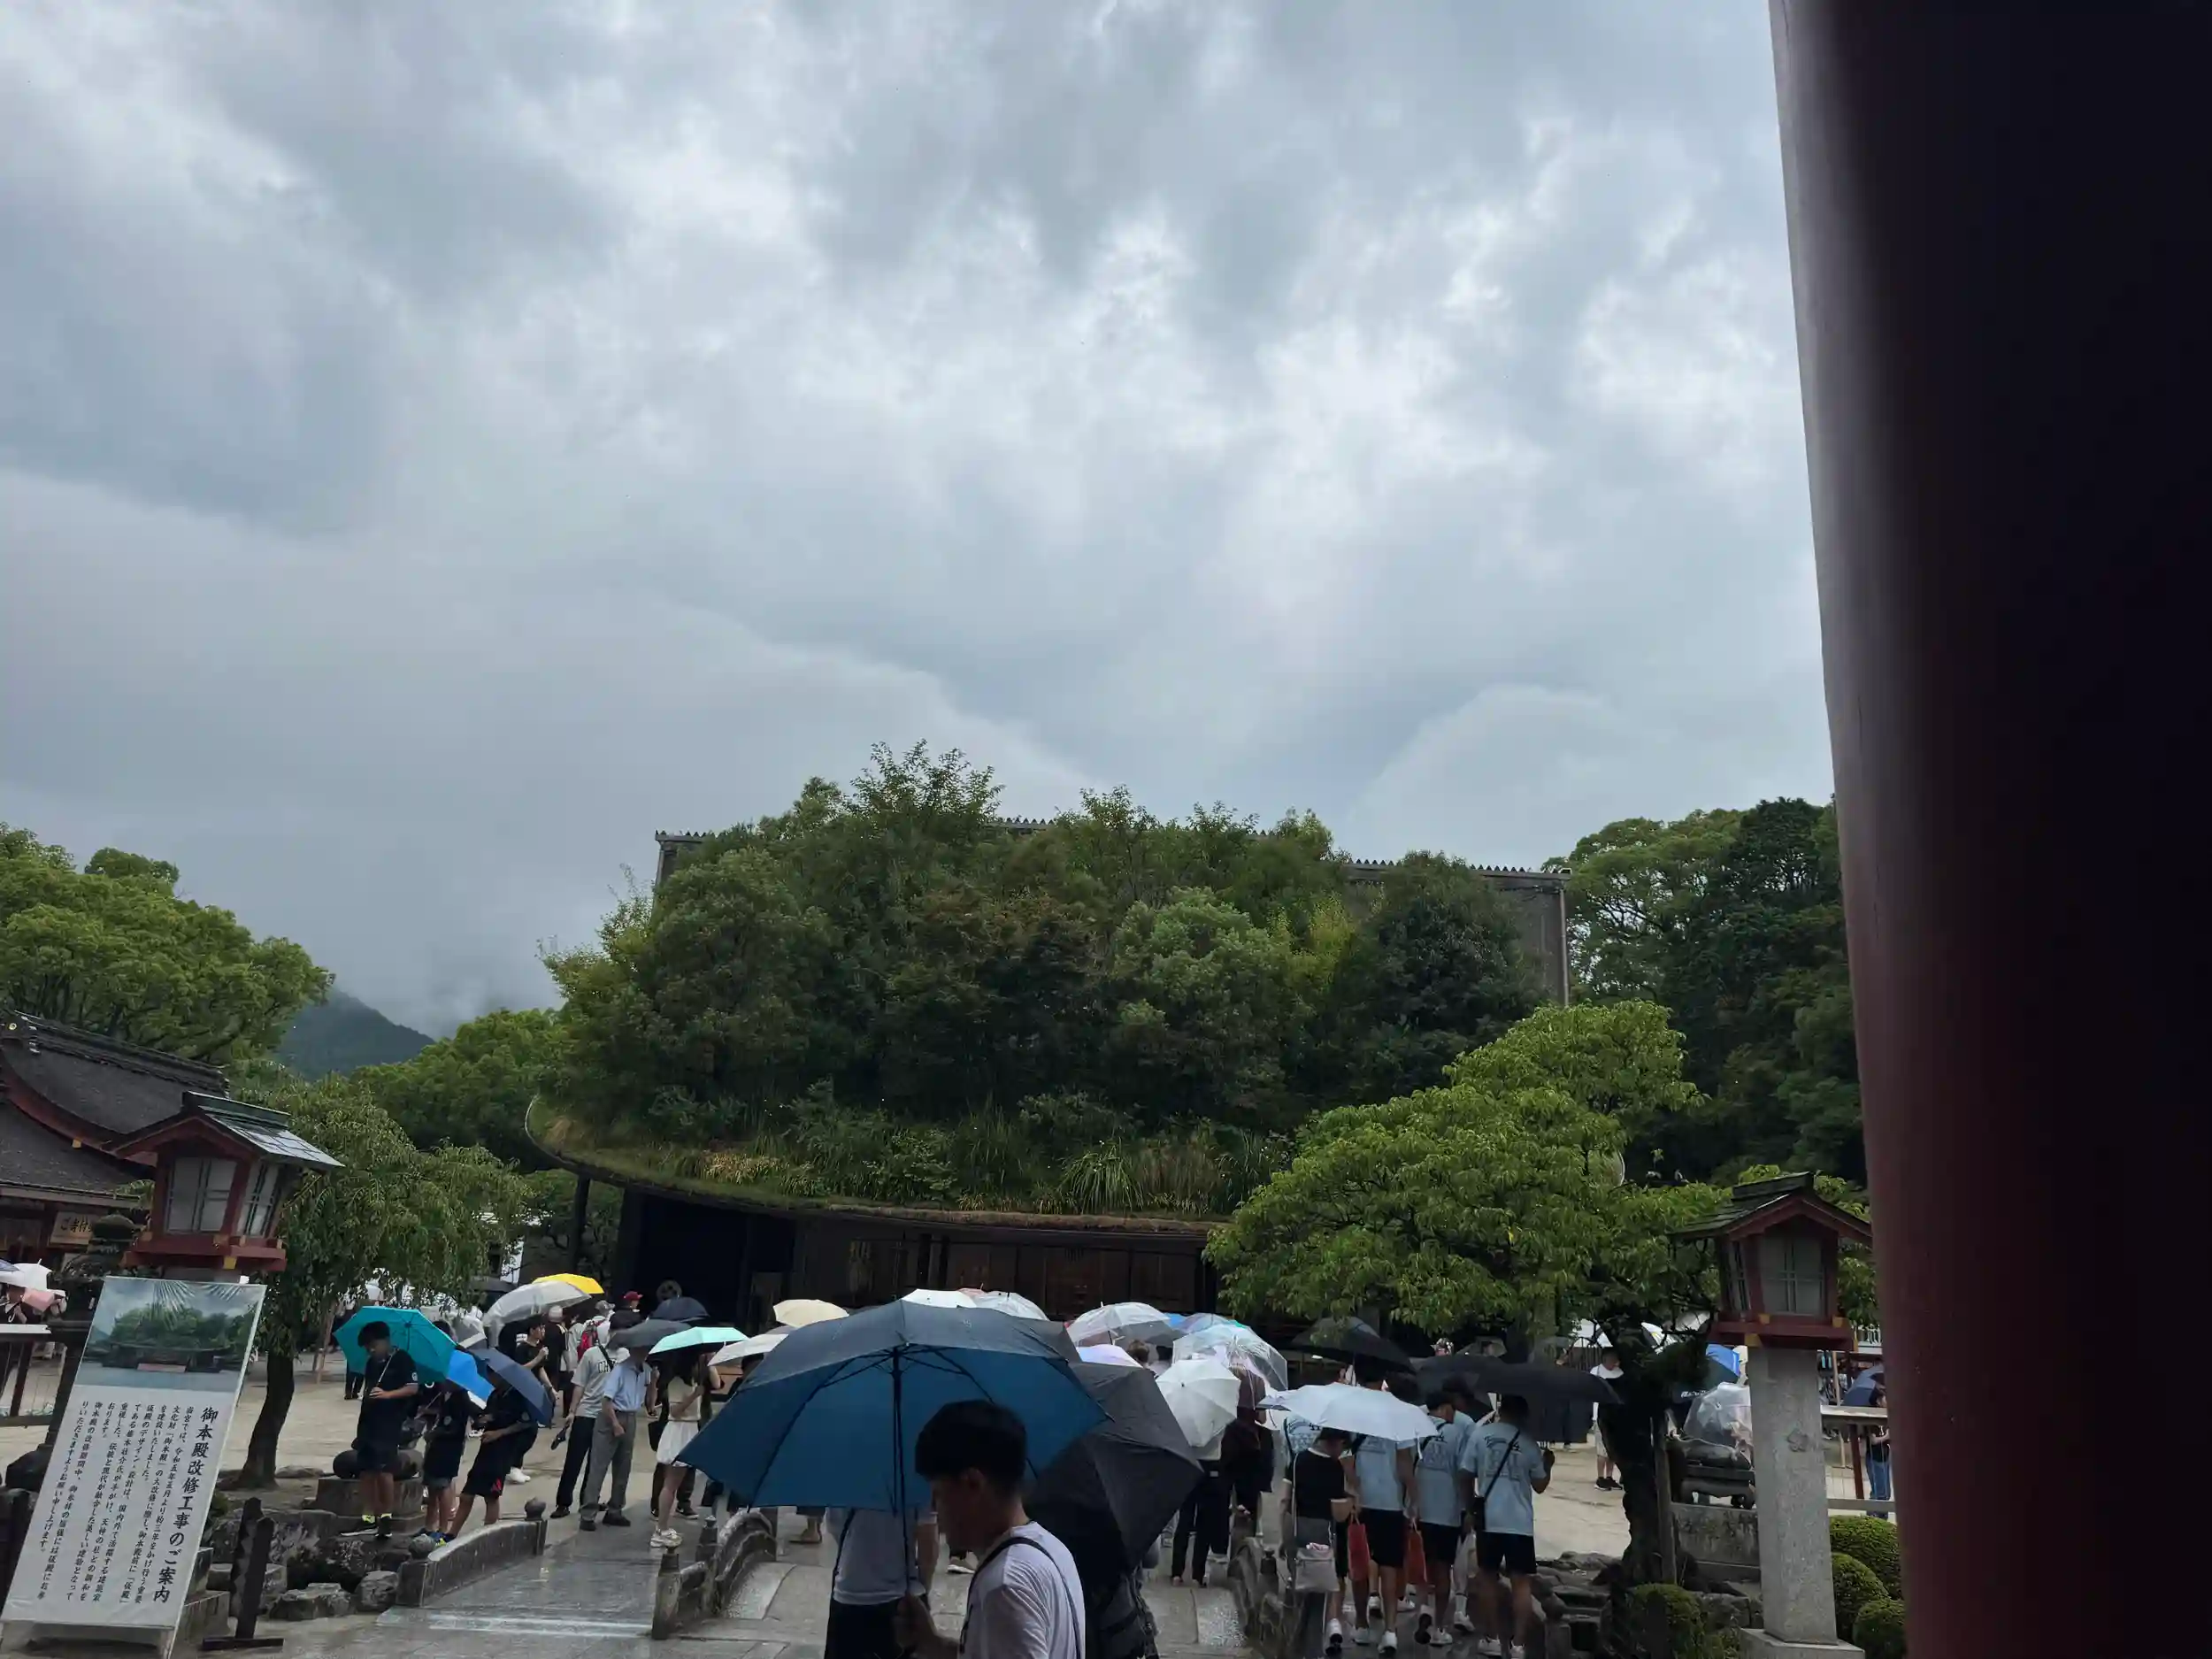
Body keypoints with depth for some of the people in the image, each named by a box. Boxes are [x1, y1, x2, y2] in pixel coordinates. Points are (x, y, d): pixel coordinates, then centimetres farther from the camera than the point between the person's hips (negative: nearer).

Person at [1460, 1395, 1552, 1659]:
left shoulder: (1479, 1435, -4)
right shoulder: (1529, 1442, -3)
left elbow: (1467, 1475, -2)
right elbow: (1539, 1486, 6)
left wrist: (1469, 1506, 14)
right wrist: (1547, 1464, 25)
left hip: (1488, 1519, 1)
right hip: (1520, 1522, -1)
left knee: (1489, 1576, 15)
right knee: (1522, 1581, 5)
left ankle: (1495, 1638, 20)